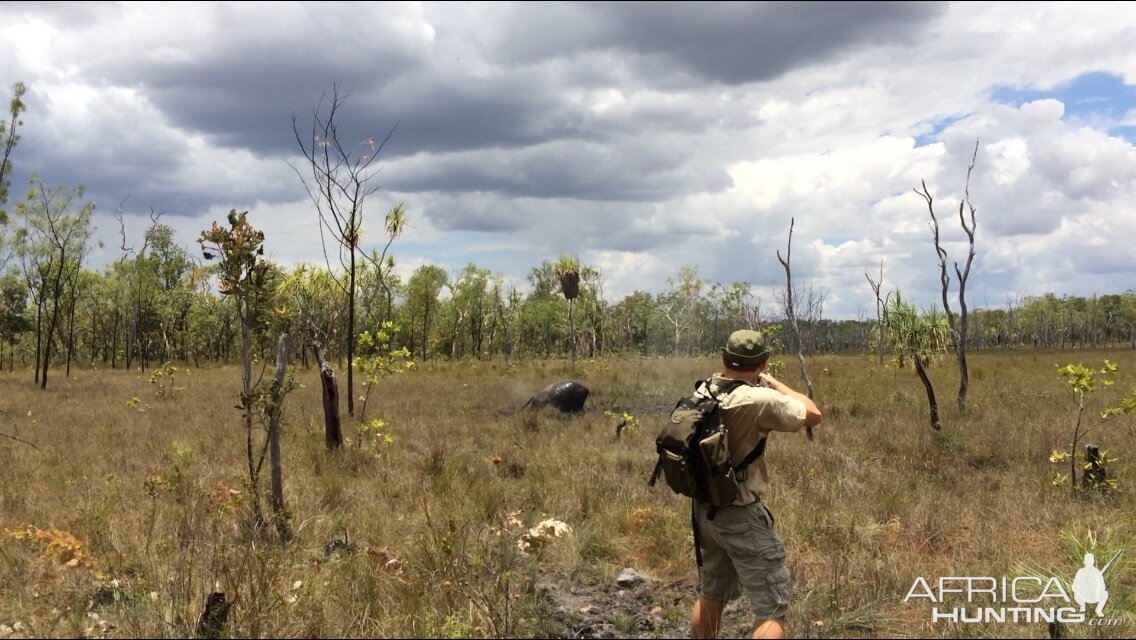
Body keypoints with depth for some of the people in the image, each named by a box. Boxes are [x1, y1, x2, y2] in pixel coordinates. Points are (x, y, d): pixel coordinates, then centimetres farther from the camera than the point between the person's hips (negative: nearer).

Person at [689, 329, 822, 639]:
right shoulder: (758, 400, -23)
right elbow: (813, 415, -12)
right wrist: (774, 383, -2)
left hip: (705, 508, 8)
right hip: (741, 516, -7)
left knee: (711, 595, 23)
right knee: (772, 608, 1)